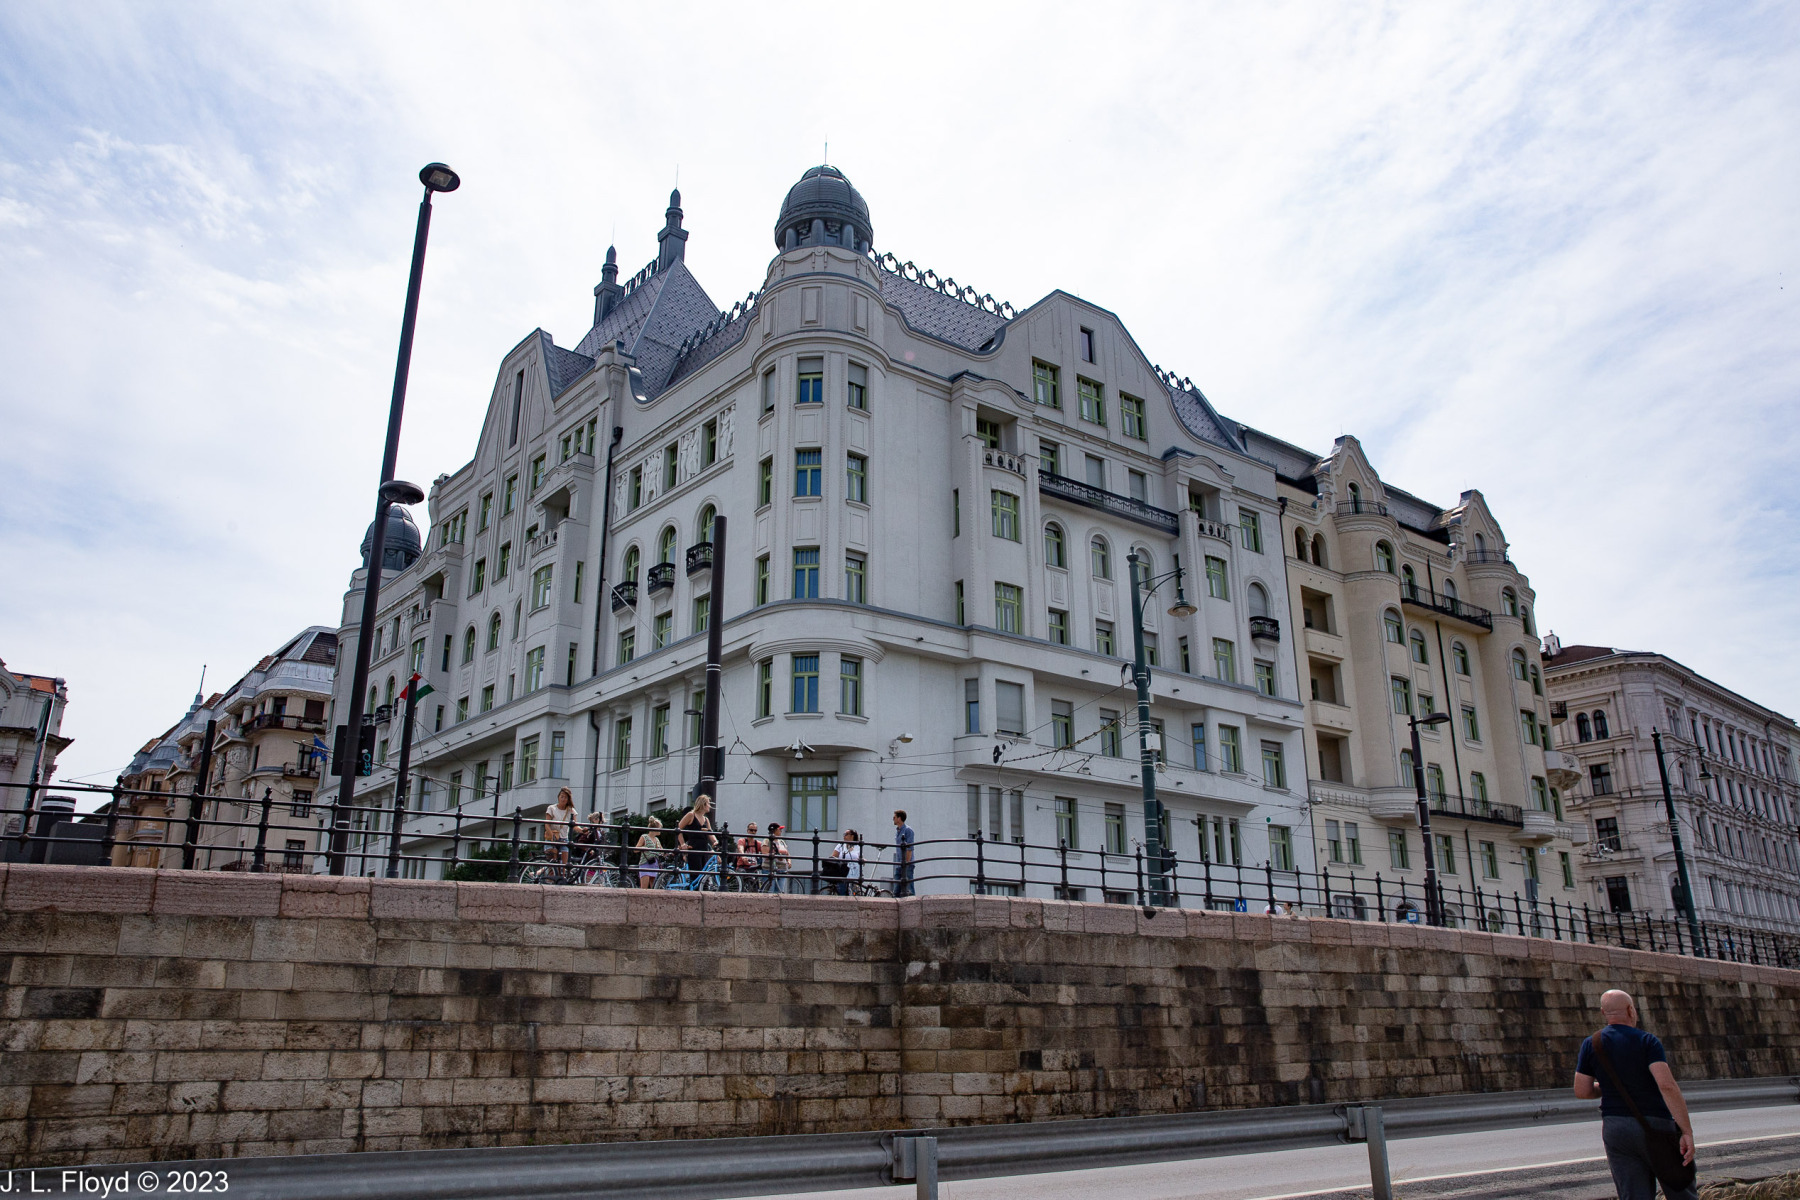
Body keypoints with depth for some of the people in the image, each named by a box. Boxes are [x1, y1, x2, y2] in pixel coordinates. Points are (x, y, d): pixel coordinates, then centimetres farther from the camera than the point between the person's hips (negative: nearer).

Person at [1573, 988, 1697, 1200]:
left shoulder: (1591, 1045, 3)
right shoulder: (1646, 1041, -8)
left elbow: (1581, 1092, 3)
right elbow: (1667, 1085, -20)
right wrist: (1687, 1132, -19)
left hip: (1615, 1127, 3)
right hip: (1655, 1126, -3)